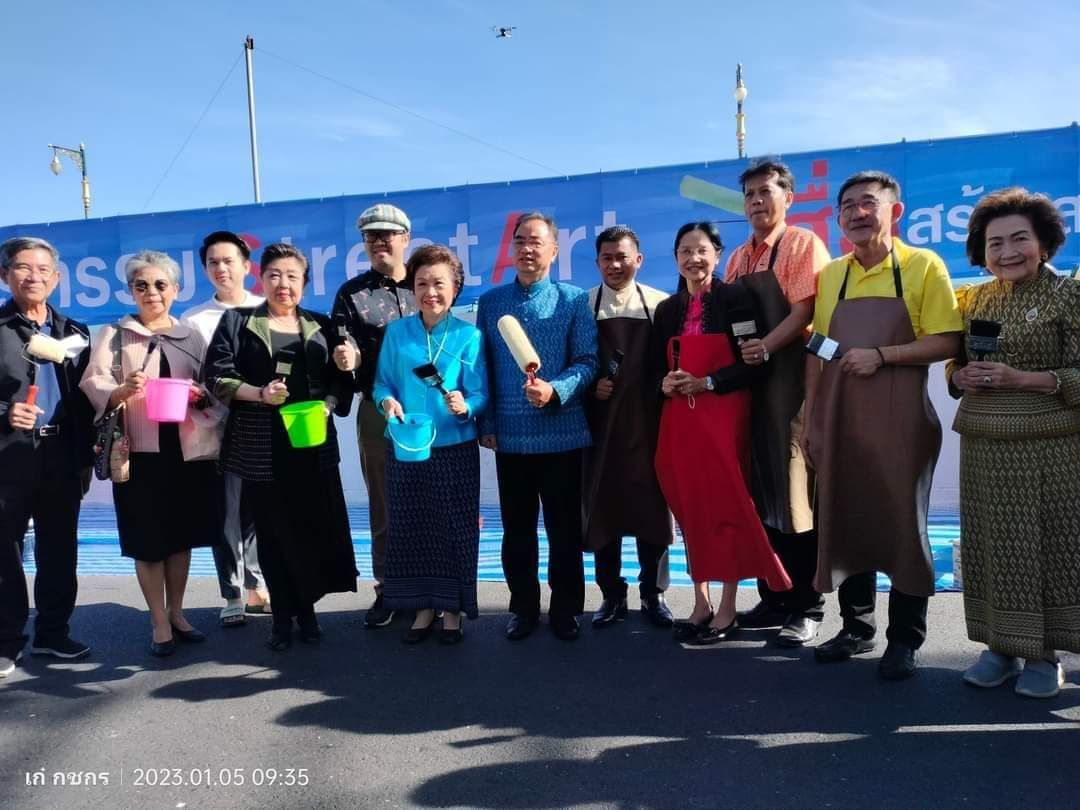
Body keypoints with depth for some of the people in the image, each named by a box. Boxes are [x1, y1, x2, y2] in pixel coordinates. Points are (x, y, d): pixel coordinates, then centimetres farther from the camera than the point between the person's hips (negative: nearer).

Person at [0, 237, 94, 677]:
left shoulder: (73, 332, 11)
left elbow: (84, 400, 10)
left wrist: (85, 458, 7)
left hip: (62, 456, 4)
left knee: (59, 550, 11)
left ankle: (52, 632, 23)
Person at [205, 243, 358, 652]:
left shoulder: (320, 326, 13)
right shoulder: (237, 321, 7)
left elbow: (340, 379, 10)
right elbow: (218, 376, -1)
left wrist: (328, 405, -9)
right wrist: (259, 394, -16)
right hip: (261, 446, -1)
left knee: (316, 527, 1)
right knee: (273, 531, 3)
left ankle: (306, 609, 19)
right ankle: (282, 616, 17)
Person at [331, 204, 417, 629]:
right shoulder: (352, 294, 7)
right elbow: (345, 352, -1)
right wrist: (346, 359, -25)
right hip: (378, 413, 0)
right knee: (383, 505, 7)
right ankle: (387, 590, 19)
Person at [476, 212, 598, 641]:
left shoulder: (574, 300, 2)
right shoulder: (490, 302, 8)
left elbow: (587, 361, -3)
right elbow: (482, 367, 9)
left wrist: (555, 390, -21)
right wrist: (486, 424, 4)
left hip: (561, 434, -2)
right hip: (510, 436, 2)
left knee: (564, 528, 7)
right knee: (517, 529, 11)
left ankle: (565, 609, 23)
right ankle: (523, 607, 26)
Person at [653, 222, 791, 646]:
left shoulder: (737, 297, -1)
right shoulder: (667, 309, 13)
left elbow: (757, 362, -8)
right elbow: (656, 366, 16)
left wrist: (706, 382, -15)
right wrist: (664, 384, -6)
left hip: (724, 416, -5)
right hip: (679, 418, 5)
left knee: (726, 506, -2)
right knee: (689, 508, 7)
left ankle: (727, 609, 9)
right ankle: (700, 603, 19)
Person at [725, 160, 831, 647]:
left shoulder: (802, 244, -3)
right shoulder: (738, 258, 17)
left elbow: (805, 311, -14)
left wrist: (766, 347, -24)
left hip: (791, 383, -7)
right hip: (746, 384, 7)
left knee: (797, 497, -3)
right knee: (761, 497, 11)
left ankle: (807, 608, 7)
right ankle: (773, 599, 23)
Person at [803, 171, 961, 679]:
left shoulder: (923, 266, -2)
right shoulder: (830, 276, 11)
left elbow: (947, 342, -7)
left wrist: (881, 356, -18)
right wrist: (810, 419, 8)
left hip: (900, 418, -4)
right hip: (839, 417, 5)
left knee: (902, 523, 2)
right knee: (843, 520, 9)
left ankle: (905, 640, 16)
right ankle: (856, 627, 25)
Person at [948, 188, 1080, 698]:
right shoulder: (973, 299, 11)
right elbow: (954, 367, 17)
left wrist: (1019, 377, -19)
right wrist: (961, 378, -5)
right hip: (983, 446, 4)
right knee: (991, 545, 6)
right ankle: (1000, 646, 19)